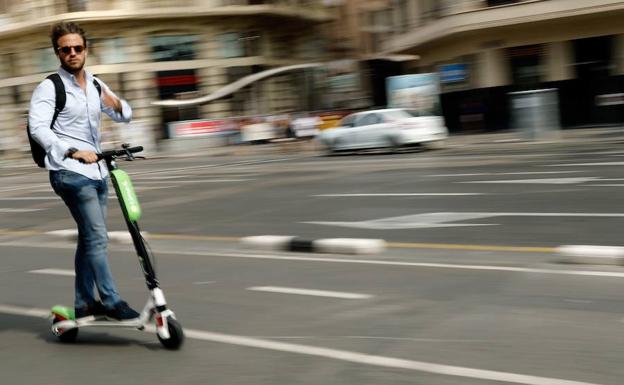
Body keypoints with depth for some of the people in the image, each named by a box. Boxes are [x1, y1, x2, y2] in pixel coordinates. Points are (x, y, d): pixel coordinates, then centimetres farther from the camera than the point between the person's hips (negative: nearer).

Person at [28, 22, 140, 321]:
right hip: (71, 173, -7)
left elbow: (125, 117, 20)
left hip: (97, 171, 8)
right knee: (97, 237, -13)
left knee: (89, 239, 11)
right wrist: (73, 151, -30)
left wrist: (116, 103, -4)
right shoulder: (49, 87, -6)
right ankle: (111, 302, -9)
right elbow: (38, 127, -18)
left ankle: (84, 304, 19)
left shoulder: (96, 85, 15)